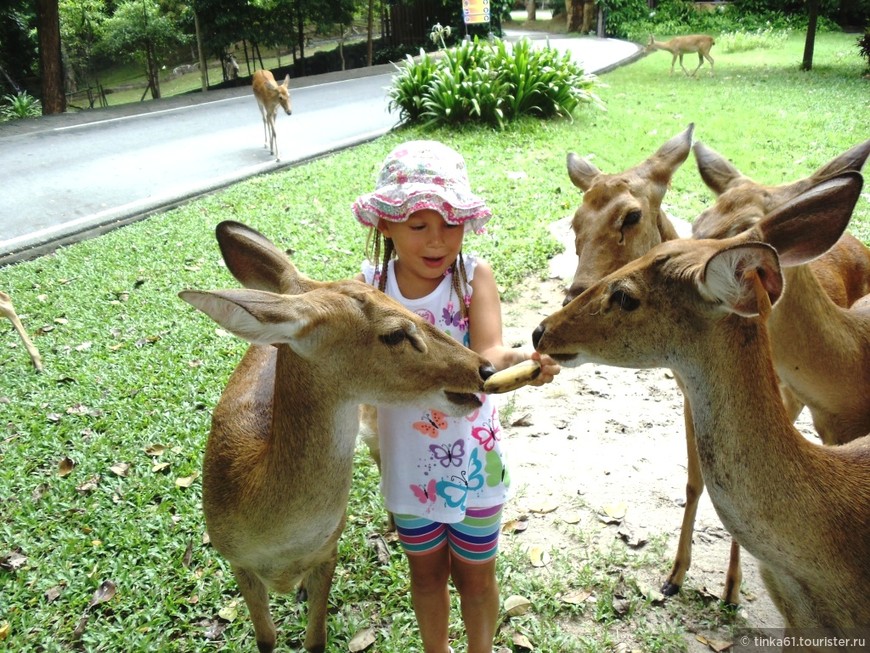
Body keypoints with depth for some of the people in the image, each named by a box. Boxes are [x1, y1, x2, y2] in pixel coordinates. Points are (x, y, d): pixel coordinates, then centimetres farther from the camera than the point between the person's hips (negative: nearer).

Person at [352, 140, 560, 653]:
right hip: (409, 463, 2)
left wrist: (522, 359, -55)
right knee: (426, 572, 25)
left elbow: (488, 352, -34)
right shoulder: (371, 285, -13)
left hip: (474, 460, -2)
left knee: (475, 574, 20)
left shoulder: (474, 276, -20)